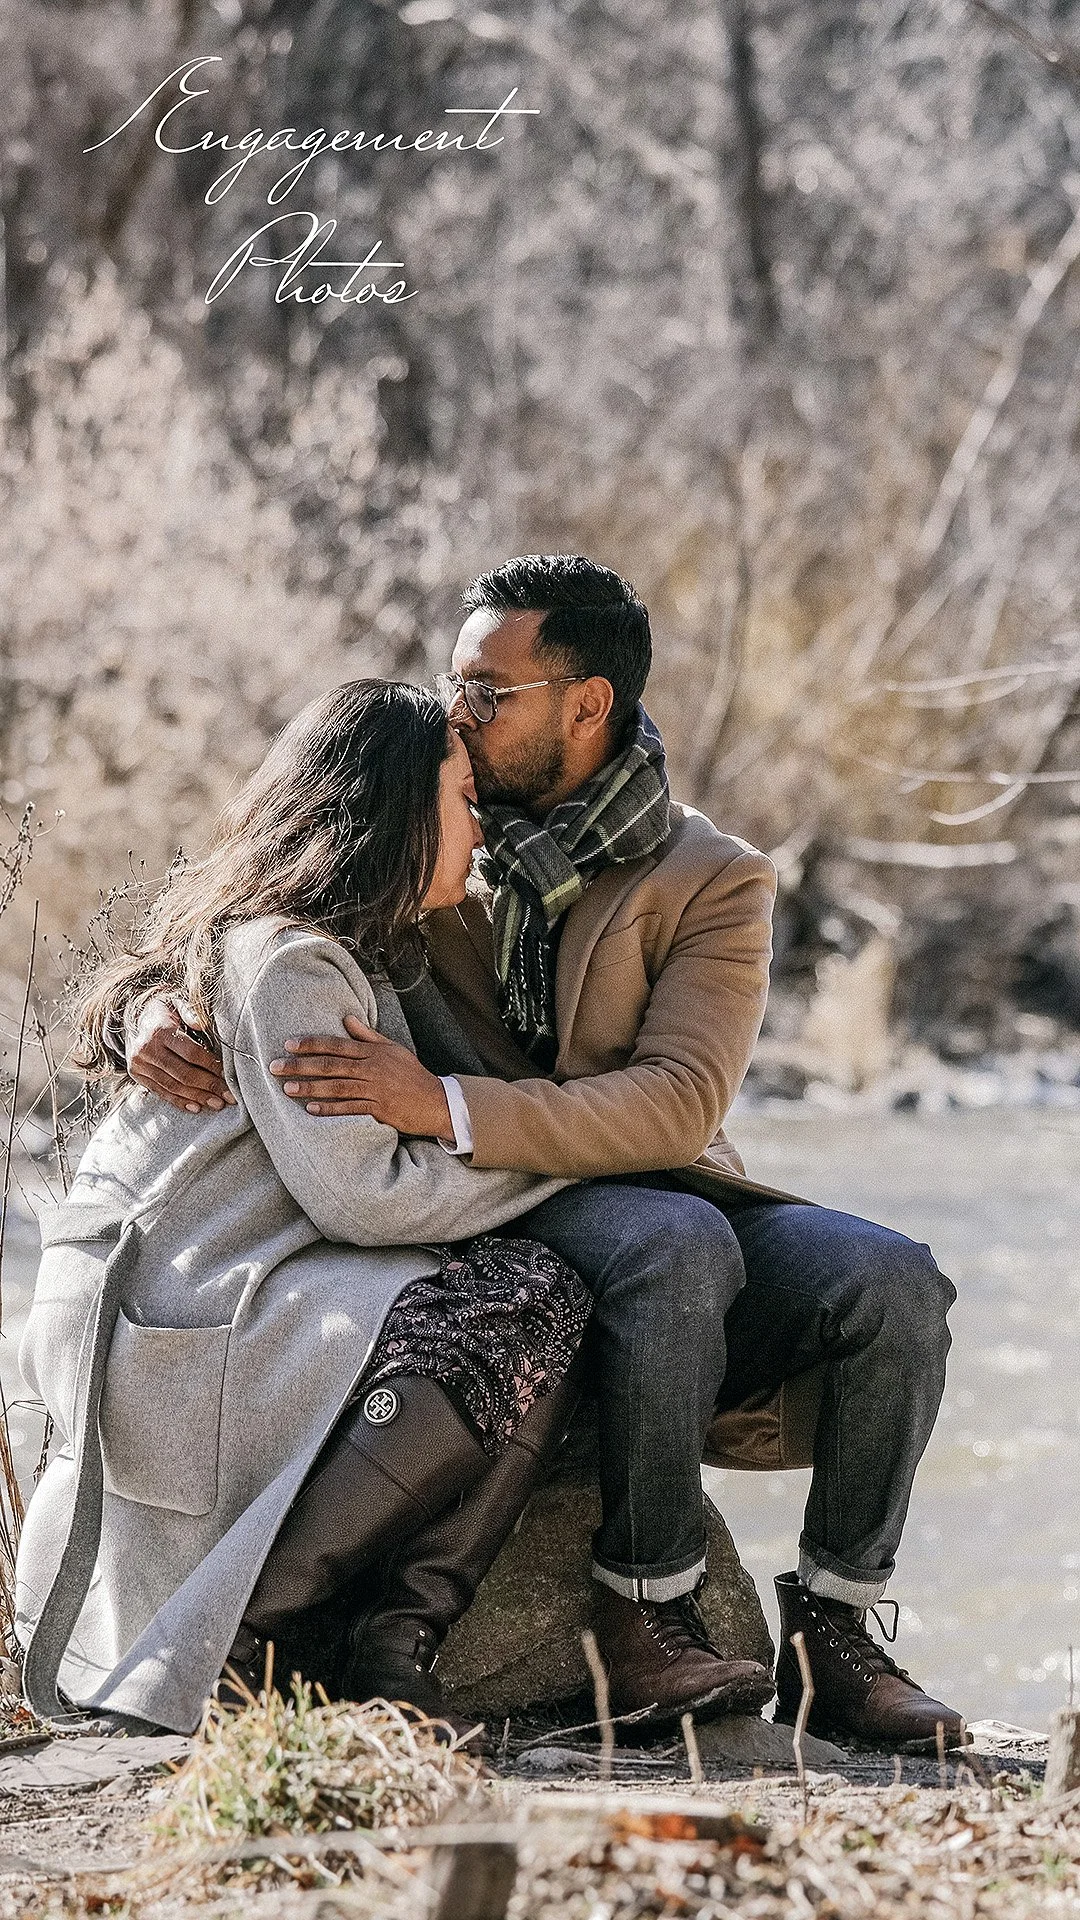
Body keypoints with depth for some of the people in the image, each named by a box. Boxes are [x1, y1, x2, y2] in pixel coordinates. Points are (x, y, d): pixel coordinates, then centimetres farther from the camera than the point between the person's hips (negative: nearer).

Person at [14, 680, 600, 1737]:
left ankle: (390, 1647, -14)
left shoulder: (350, 958, 20)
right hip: (143, 1323, -9)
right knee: (521, 1307, -23)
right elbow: (361, 1196, -17)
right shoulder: (285, 962, -12)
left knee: (540, 1303, -9)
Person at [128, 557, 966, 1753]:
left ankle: (830, 1627, -12)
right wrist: (162, 1014, -11)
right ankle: (643, 1603, -25)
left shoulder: (711, 879, -1)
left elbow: (677, 1106, -16)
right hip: (501, 1230, -1)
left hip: (671, 1203, 1)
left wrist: (443, 1104, -28)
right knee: (676, 1241, -35)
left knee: (895, 1284, -26)